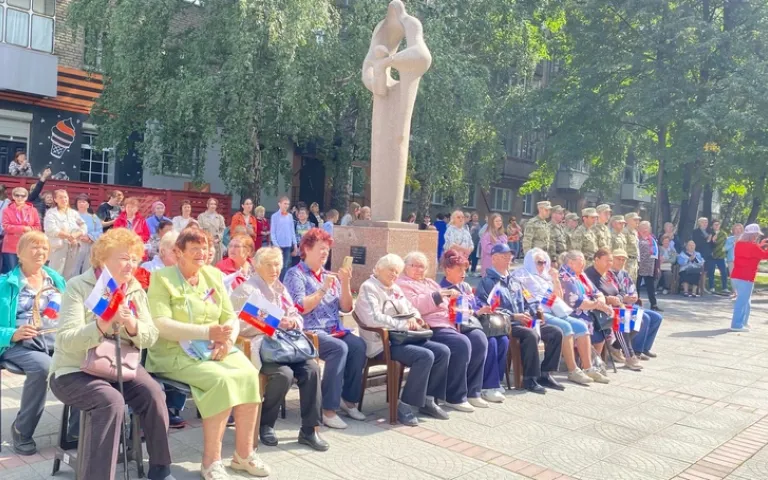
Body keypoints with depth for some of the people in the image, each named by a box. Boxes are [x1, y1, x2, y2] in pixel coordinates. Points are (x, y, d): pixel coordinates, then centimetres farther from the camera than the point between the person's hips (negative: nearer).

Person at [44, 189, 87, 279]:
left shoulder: (74, 213, 16)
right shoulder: (51, 213, 4)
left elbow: (84, 228, 6)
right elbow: (51, 230, -11)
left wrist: (74, 236, -13)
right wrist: (69, 236, -15)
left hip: (73, 248, 4)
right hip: (58, 248, -4)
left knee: (71, 275, 6)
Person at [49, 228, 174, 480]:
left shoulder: (136, 289, 4)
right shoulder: (78, 286, -11)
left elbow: (151, 337, -2)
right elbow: (66, 341, -21)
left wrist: (133, 325, -24)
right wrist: (103, 325, -37)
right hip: (75, 370, -4)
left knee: (153, 393, -21)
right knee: (112, 401, -32)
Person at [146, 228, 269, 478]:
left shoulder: (213, 275, 12)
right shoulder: (162, 278, -4)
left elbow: (231, 317, 10)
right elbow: (161, 325, -17)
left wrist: (228, 340, -13)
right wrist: (208, 332, -25)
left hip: (215, 350, 5)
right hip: (176, 353, -5)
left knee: (249, 374, -22)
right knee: (222, 379, -31)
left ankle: (244, 453, -9)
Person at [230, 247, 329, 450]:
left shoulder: (280, 289, 22)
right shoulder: (246, 290, 0)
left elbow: (296, 316, 19)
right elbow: (242, 326, -12)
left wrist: (292, 322, -7)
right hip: (259, 345, -6)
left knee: (311, 368, -21)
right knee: (284, 373, -32)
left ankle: (309, 429, -13)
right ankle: (265, 424, -6)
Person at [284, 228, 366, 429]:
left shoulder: (329, 275, 17)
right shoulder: (295, 274, -1)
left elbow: (346, 308, 11)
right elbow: (300, 309, -14)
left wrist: (345, 283, -4)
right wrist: (324, 289, -15)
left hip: (334, 330, 6)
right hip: (309, 332, -6)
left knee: (358, 345, -23)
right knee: (339, 348, -32)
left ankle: (349, 399, -9)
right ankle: (328, 409, -26)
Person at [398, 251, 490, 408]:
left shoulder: (430, 282, 28)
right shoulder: (403, 284, 1)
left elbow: (445, 305, 30)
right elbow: (415, 306, -17)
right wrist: (439, 294, -19)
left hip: (449, 324, 9)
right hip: (430, 329, -9)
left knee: (478, 337, -12)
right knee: (461, 343, -30)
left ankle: (472, 391, -6)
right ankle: (455, 397, -17)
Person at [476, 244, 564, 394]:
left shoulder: (514, 282, 25)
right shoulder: (487, 282, -1)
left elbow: (526, 303, 26)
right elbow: (489, 308, -14)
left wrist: (529, 313, 1)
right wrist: (513, 316, -19)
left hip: (523, 322, 8)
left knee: (556, 332, -7)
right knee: (531, 334, -35)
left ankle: (545, 374, -2)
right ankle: (530, 378, -23)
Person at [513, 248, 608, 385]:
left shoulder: (545, 277, 24)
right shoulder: (523, 276, 6)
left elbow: (558, 299, 20)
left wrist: (556, 280, 9)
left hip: (552, 312, 7)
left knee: (581, 325, -12)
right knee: (565, 327, -30)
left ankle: (588, 368, -13)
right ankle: (573, 371, -28)